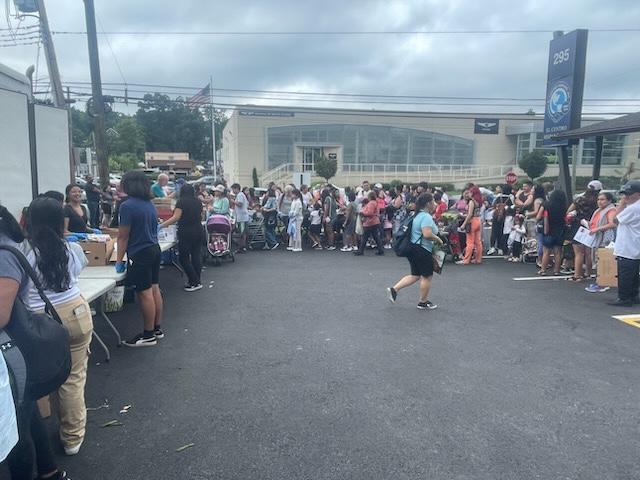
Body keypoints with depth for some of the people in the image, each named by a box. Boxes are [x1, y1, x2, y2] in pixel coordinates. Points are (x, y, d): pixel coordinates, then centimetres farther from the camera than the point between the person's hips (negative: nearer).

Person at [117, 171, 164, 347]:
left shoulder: (128, 206, -15)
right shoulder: (150, 204, 10)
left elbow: (123, 236, -13)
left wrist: (119, 260, -6)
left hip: (141, 254, -8)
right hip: (155, 249, 9)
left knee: (145, 293, -1)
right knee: (154, 289, 14)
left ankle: (148, 335, 7)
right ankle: (157, 329, 25)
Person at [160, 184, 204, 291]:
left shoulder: (181, 202, -7)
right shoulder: (198, 202, 10)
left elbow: (176, 218, -16)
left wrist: (161, 226, -16)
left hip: (186, 233, -6)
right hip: (199, 232, 6)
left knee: (184, 257, 2)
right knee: (196, 256, 9)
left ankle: (195, 282, -2)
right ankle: (197, 281, 13)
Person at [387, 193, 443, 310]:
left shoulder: (418, 215, 13)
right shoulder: (426, 217, -18)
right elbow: (427, 234, -30)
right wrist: (438, 239, -13)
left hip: (412, 249, 10)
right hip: (422, 250, -10)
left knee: (415, 275, 17)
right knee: (427, 276, 5)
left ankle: (394, 289, 8)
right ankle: (423, 302, 18)